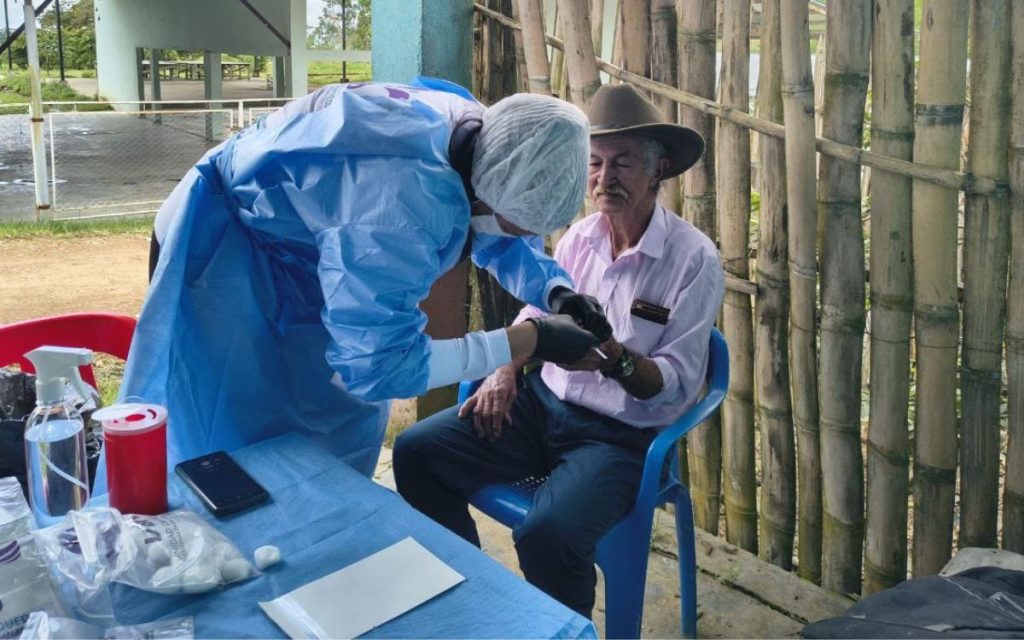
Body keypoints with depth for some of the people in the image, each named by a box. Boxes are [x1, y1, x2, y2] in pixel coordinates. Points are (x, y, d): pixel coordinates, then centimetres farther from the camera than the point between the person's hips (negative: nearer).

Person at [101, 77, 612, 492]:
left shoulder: (477, 136, -14)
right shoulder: (396, 201, -42)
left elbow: (497, 237, 7)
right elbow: (377, 364, -38)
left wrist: (556, 292, -14)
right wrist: (530, 341, -34)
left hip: (293, 256, 8)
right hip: (223, 251, -8)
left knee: (340, 428, 13)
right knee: (233, 449, -3)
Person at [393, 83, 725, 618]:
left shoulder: (693, 259, -13)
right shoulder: (579, 236, 4)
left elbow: (678, 384, -16)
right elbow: (537, 312, 18)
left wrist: (613, 358, -33)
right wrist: (506, 369, 0)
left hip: (621, 433, -6)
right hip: (545, 401, 6)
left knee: (547, 535, -32)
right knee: (416, 452, -7)